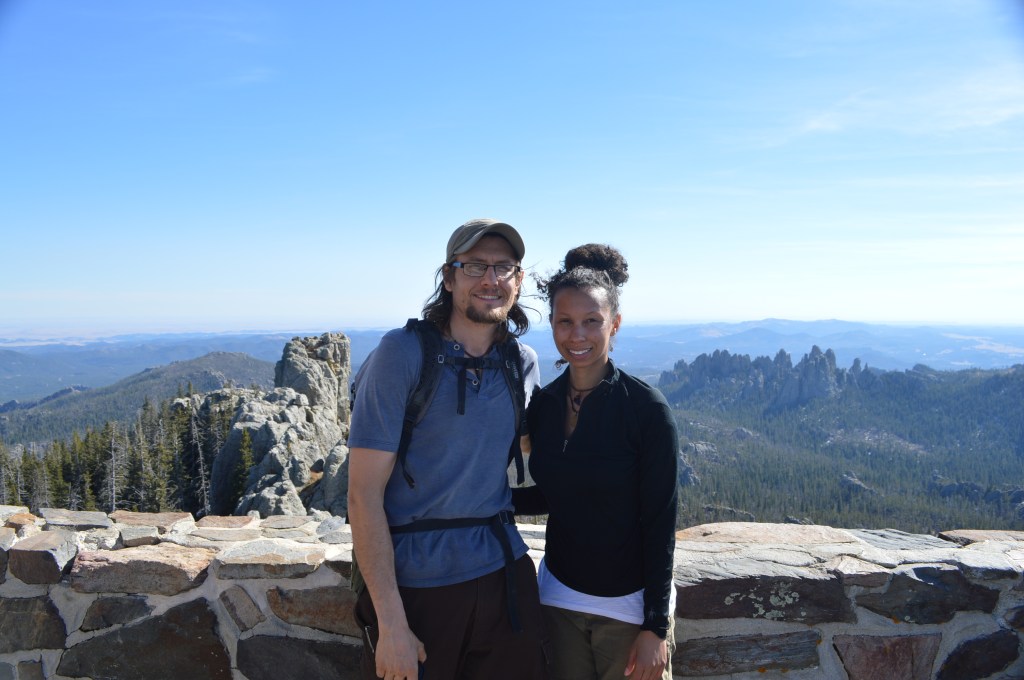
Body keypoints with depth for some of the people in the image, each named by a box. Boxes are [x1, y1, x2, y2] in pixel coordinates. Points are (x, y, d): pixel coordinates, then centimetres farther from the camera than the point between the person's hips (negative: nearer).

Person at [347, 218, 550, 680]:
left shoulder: (522, 362, 2)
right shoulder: (403, 352, -13)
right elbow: (364, 495, -15)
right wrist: (391, 623, -17)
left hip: (503, 575, 5)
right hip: (416, 585, -4)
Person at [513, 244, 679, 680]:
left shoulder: (647, 409, -16)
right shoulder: (542, 405, -3)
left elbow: (660, 523, -14)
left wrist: (655, 627, -13)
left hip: (630, 606, -4)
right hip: (559, 597, 4)